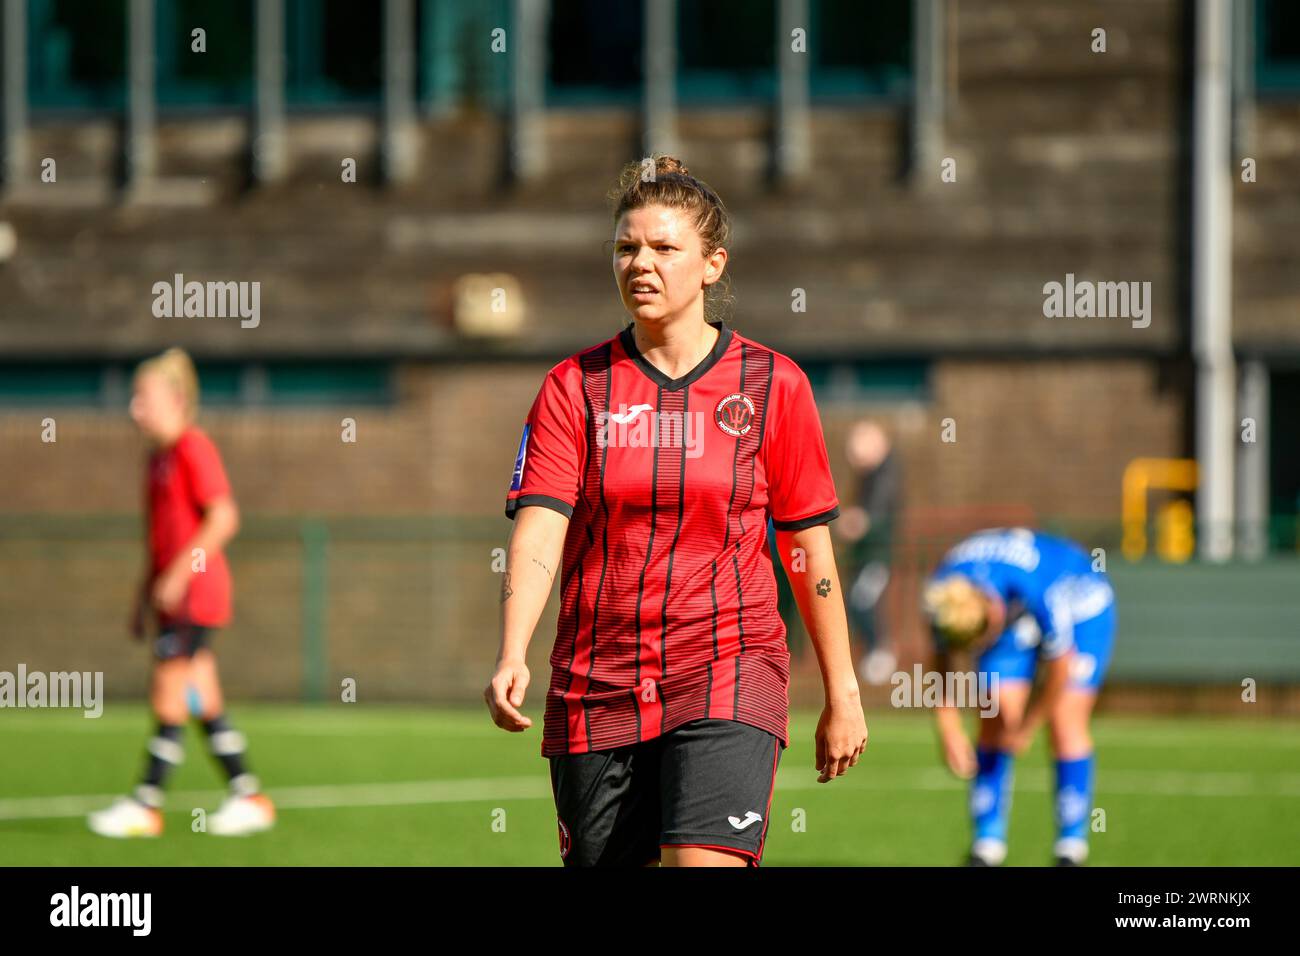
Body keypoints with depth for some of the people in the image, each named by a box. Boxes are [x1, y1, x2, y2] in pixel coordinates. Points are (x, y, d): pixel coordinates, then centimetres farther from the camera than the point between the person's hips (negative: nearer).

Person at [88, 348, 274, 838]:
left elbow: (222, 519, -20)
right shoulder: (158, 457, 16)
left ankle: (146, 806, -4)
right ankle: (248, 797, 12)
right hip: (171, 594, 9)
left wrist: (177, 575, -21)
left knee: (168, 700, -6)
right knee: (204, 703, 8)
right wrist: (145, 595, 22)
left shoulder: (193, 449, -12)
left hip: (194, 591, -9)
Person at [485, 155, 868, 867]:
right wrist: (512, 659, -24)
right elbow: (538, 533, -8)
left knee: (705, 866, -22)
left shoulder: (773, 384, 2)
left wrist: (841, 694, 8)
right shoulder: (574, 386, 3)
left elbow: (808, 547, 7)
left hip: (729, 672, -2)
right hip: (594, 692, 2)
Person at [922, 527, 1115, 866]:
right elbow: (940, 660, -9)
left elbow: (1061, 664, -28)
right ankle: (987, 844, -3)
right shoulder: (941, 593, -28)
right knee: (995, 721, -8)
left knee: (1066, 723, -13)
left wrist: (1027, 727, -18)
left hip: (1080, 606, -4)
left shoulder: (1040, 591, -43)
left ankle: (1071, 848, -5)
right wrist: (949, 731, -12)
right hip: (1016, 616, 4)